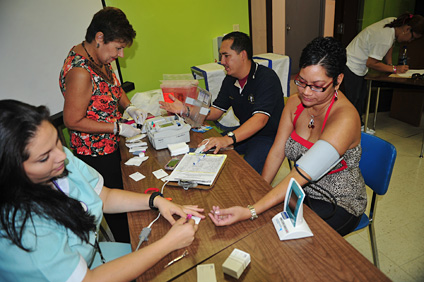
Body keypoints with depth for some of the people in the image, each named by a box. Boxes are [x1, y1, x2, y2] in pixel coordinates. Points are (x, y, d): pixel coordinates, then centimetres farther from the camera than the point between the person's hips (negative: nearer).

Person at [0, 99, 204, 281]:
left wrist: (156, 201, -15)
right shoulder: (17, 226, -34)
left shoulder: (59, 156, -15)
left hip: (92, 254, 6)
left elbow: (104, 196, 0)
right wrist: (169, 243, -27)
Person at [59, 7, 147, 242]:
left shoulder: (98, 57, 0)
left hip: (110, 145, 9)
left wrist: (129, 107, -2)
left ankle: (131, 246, 45)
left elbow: (112, 85, 16)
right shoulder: (80, 71, -29)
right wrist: (118, 128, -22)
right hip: (96, 152, -9)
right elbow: (73, 121, -25)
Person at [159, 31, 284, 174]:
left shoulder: (266, 78, -20)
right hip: (245, 132, 7)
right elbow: (216, 111, 9)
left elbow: (260, 119, -33)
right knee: (207, 151, -9)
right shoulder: (230, 80, 5)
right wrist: (186, 110, -6)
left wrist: (228, 139, -46)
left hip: (270, 136, -7)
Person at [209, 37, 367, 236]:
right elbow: (277, 152, -5)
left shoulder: (345, 118, -29)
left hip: (339, 205, -5)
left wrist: (251, 212, -41)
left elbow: (301, 175, -36)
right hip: (303, 191, 5)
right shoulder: (295, 102, -7)